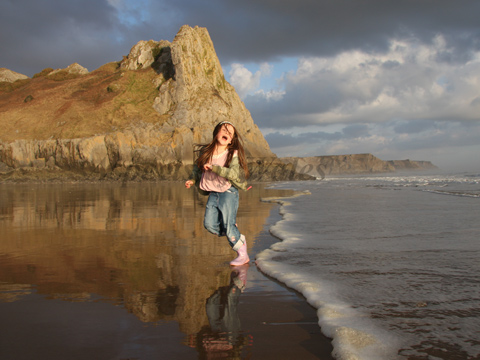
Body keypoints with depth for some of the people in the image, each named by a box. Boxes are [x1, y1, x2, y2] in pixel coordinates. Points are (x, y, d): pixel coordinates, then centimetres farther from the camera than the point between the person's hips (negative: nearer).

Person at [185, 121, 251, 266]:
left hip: (228, 192, -5)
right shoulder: (205, 152, 2)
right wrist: (192, 180, 8)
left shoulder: (233, 154, -12)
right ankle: (237, 236, 22)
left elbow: (233, 173, -27)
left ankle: (243, 255, 10)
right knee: (209, 224, -5)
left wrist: (213, 167, -29)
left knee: (228, 225, -8)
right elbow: (197, 167, 21)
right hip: (213, 193, 5)